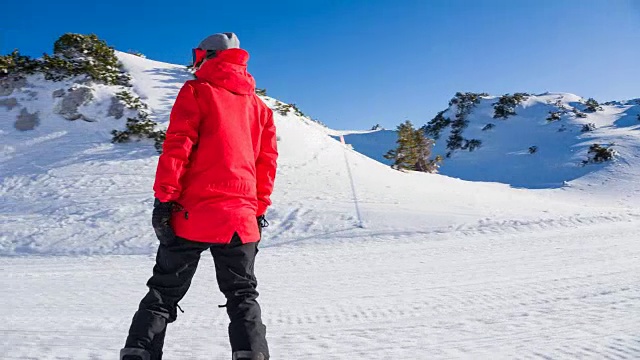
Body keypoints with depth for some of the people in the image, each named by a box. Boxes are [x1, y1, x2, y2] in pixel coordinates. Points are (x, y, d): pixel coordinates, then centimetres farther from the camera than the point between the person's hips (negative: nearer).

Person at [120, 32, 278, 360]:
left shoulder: (196, 91, 4)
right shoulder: (259, 106, 17)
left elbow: (177, 146, -7)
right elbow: (267, 162, 14)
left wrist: (164, 199, -8)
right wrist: (259, 210, 17)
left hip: (194, 213, -3)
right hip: (240, 216, 3)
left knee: (163, 293, 9)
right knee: (242, 296, 12)